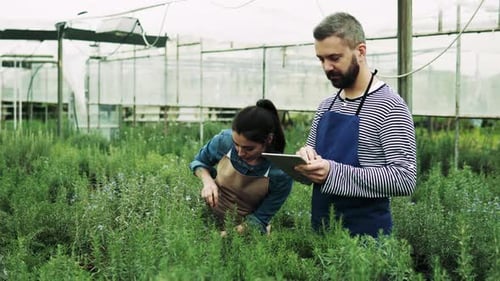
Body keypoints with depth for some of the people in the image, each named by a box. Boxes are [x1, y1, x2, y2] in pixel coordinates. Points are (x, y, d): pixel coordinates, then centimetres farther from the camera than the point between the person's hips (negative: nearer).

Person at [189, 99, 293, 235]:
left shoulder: (281, 174, -22)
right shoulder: (224, 140, -16)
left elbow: (259, 219, -12)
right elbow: (198, 162, 5)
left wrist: (227, 236, -27)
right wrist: (207, 180, -15)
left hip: (244, 230, -1)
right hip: (208, 218, 1)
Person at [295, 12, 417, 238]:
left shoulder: (389, 106, -14)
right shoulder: (326, 106, 8)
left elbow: (405, 179, -21)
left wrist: (334, 172, -27)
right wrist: (305, 160, -7)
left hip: (365, 234, -6)